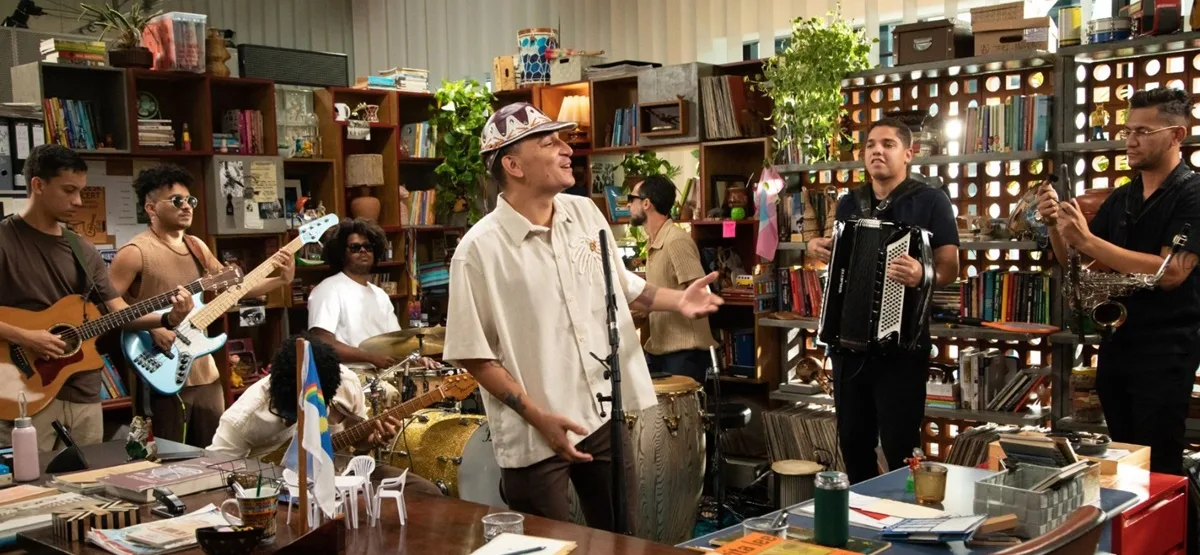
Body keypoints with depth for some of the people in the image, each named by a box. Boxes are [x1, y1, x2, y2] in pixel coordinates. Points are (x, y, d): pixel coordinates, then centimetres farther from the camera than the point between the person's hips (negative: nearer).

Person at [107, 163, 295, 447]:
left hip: (204, 373, 7)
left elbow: (234, 285, 17)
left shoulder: (196, 247, 11)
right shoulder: (136, 252, -11)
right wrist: (153, 325, -24)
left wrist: (281, 280, 4)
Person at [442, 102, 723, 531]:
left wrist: (677, 300, 2)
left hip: (604, 415, 6)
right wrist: (538, 417, -19)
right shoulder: (480, 249, -17)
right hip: (535, 436, -5)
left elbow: (618, 282, 18)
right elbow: (473, 354, -14)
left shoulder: (585, 212, 2)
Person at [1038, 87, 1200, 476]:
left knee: (1157, 468, -4)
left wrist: (1088, 240, -23)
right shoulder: (1120, 199, 11)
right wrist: (1056, 225, -7)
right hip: (1116, 344, 7)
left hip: (1165, 351, -7)